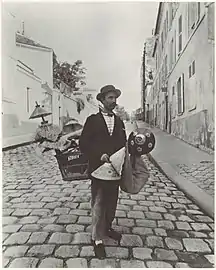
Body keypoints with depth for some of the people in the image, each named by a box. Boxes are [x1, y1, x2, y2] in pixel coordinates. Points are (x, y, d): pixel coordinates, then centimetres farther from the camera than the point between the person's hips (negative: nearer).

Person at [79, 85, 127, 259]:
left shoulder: (119, 121, 10)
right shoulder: (92, 120, -4)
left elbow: (123, 144, 12)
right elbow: (83, 144, -8)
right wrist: (99, 155, -20)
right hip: (98, 168, -5)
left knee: (112, 203, 17)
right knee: (98, 204, 2)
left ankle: (107, 228, 40)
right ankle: (98, 239, 18)